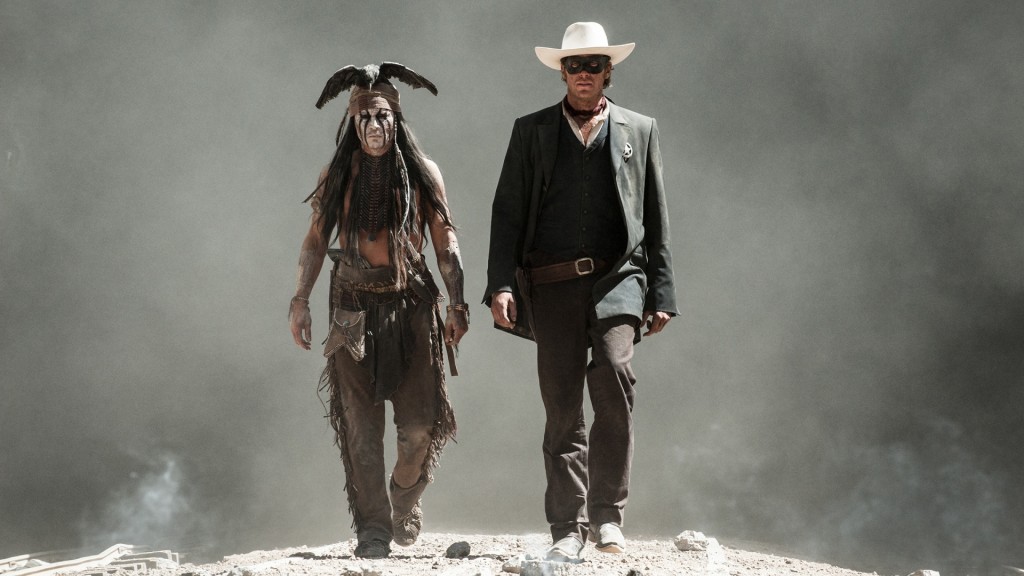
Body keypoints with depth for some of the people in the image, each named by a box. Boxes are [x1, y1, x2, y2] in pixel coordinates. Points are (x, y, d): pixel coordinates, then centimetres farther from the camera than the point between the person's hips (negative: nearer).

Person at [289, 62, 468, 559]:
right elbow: (315, 240, 10)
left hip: (412, 304, 0)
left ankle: (405, 499, 25)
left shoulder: (422, 173, 4)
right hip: (355, 307, 0)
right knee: (360, 426, -3)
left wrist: (458, 304, -5)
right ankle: (372, 530, 3)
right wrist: (300, 301, 4)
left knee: (420, 424, -5)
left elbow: (445, 242, 4)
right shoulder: (336, 176, 6)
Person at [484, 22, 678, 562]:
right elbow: (507, 213, 9)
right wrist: (501, 285, -3)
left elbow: (656, 220, 14)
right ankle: (568, 527, 6)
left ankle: (607, 513, -13)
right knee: (562, 407, -1)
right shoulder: (531, 132, 13)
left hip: (618, 278, -1)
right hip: (551, 284, 1)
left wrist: (661, 294, 7)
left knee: (612, 374, -22)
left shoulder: (638, 130, 14)